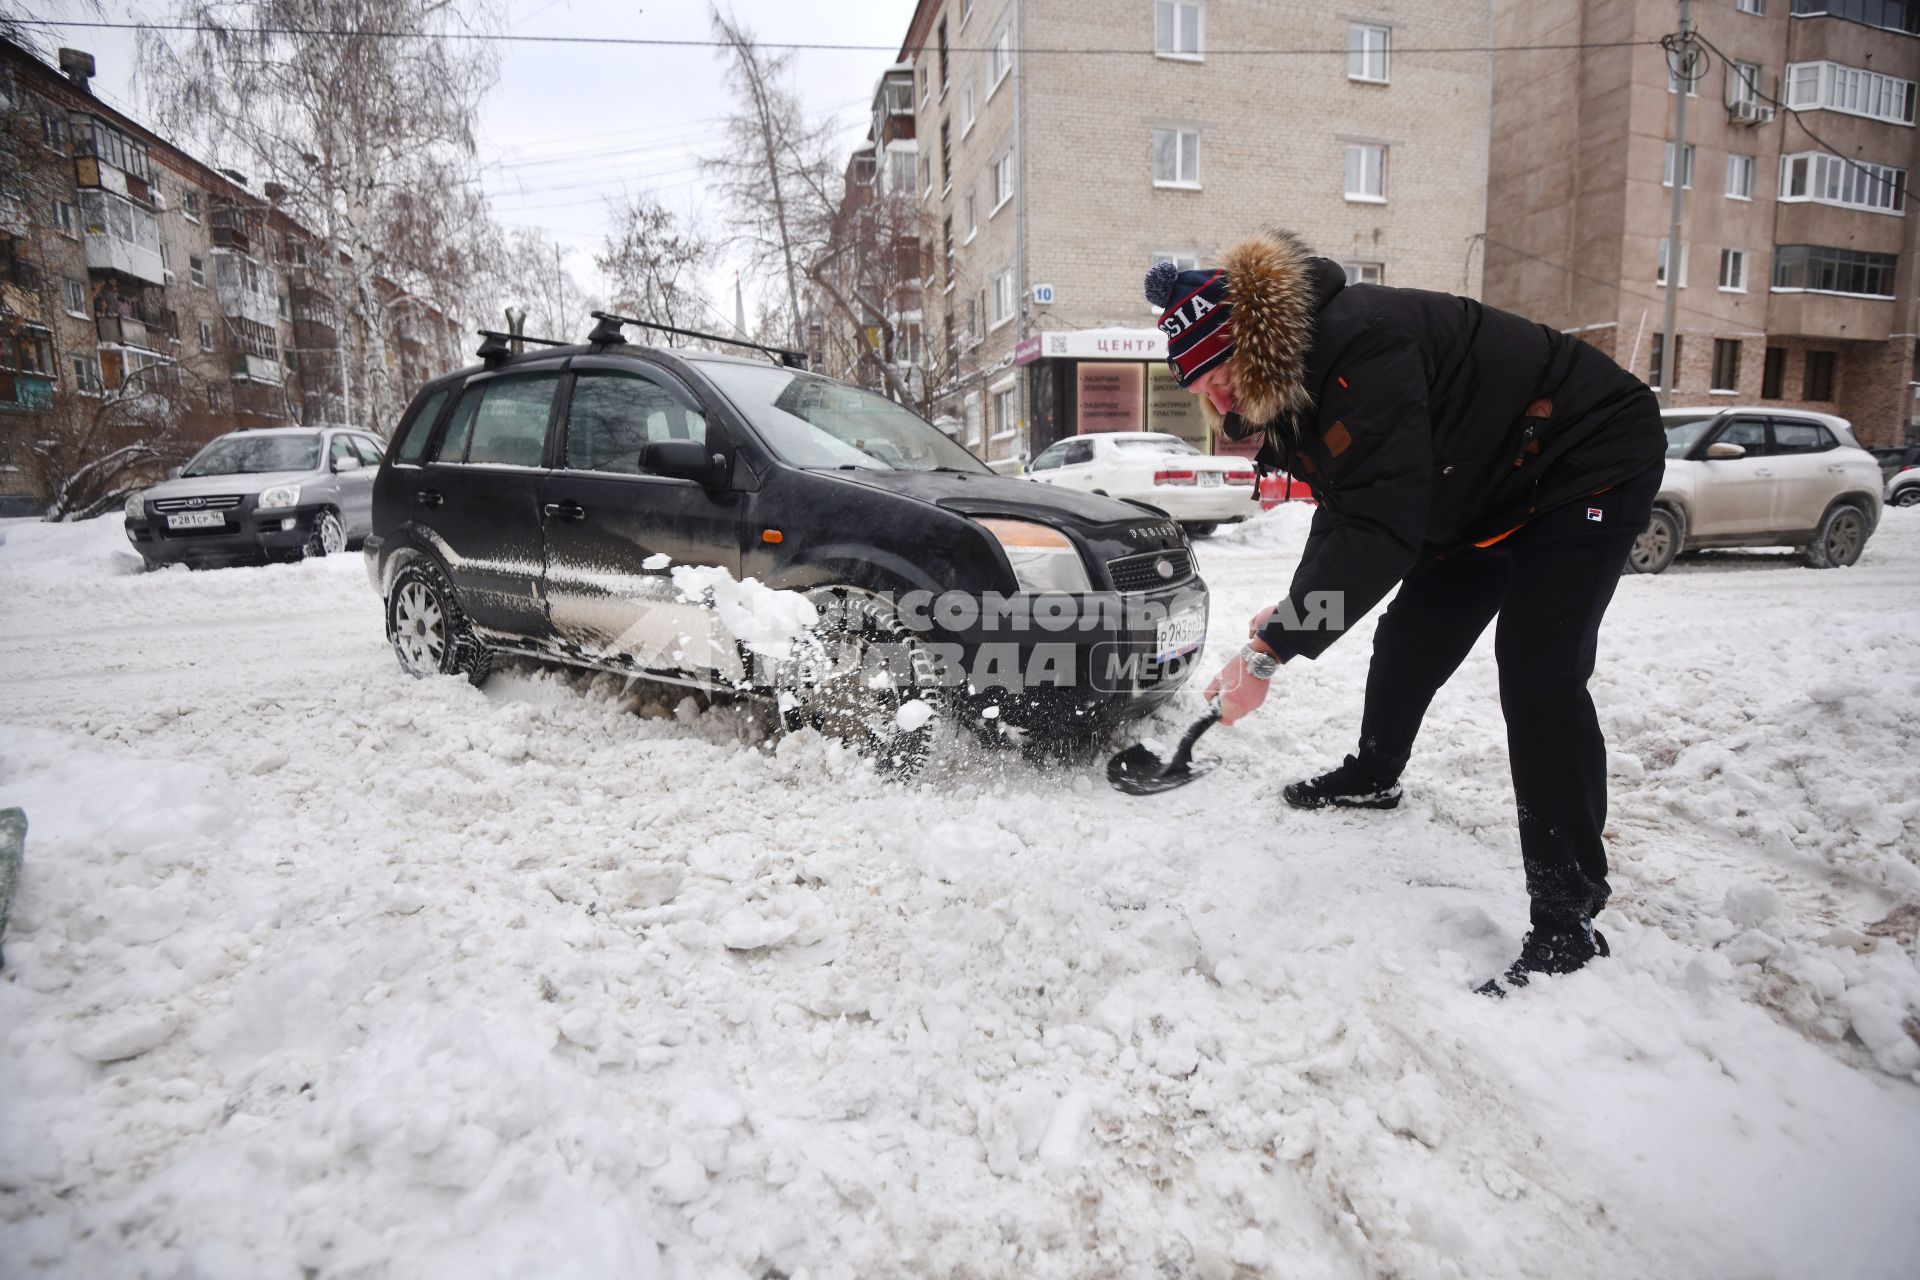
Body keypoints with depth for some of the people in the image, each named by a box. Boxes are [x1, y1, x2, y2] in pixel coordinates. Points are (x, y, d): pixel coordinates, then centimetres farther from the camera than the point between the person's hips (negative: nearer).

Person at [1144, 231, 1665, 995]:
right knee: (1410, 637, 14)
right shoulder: (1289, 382, -3)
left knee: (1538, 675, -20)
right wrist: (1294, 611, -7)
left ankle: (1567, 925, -12)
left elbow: (1384, 527, -41)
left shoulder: (1357, 348, -35)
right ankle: (1372, 776, 39)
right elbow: (1346, 508, 6)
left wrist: (1271, 650, -40)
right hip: (1490, 488, 10)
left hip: (1589, 463, -10)